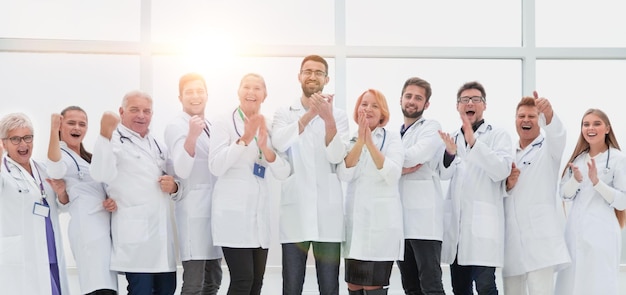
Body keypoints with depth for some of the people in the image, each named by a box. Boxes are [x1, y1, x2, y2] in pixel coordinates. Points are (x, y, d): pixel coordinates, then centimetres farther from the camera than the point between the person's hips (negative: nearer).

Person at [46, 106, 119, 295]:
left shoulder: (87, 158, 22)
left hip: (105, 225, 9)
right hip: (88, 228, -9)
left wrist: (112, 201, 4)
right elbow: (56, 170, -28)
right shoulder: (62, 155, -3)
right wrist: (54, 130, -35)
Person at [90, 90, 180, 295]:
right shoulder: (115, 141, -1)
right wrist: (106, 135, -27)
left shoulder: (158, 146, 20)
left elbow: (176, 185, 26)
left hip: (163, 231, 7)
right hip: (136, 233, -7)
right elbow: (100, 175, -20)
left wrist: (173, 186, 2)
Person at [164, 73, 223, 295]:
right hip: (194, 211, -8)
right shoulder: (176, 126, -7)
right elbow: (181, 170, -22)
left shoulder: (210, 126, 15)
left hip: (216, 208, 8)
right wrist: (191, 136, -36)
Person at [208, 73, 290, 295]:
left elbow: (283, 173, 5)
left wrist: (265, 148, -13)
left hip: (259, 213, 6)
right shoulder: (225, 122, -1)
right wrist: (244, 139, -20)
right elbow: (215, 167, -13)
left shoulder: (269, 127, 13)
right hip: (233, 212, -6)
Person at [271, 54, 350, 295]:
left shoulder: (338, 116, 7)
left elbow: (336, 156, -9)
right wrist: (309, 115, -26)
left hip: (328, 212, 0)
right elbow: (279, 143, -13)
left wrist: (328, 119, -24)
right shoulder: (284, 113, 8)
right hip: (295, 210, 0)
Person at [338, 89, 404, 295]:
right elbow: (344, 174, -6)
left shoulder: (392, 139, 1)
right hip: (355, 220, 4)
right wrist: (360, 141, -16)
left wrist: (370, 143, -21)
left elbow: (392, 175, -15)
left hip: (381, 221, -4)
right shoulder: (350, 141, 12)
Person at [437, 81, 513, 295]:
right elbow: (444, 175, 3)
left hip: (482, 222, -5)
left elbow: (502, 171, -14)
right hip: (455, 222, 5)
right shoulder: (453, 137, 16)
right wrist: (450, 153, -18)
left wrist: (474, 142, -25)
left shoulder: (498, 135, 2)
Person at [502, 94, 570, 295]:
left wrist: (549, 114, -43)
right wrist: (507, 185, -4)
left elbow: (558, 134, -20)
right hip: (510, 237, 5)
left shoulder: (549, 147, 5)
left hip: (540, 236, -5)